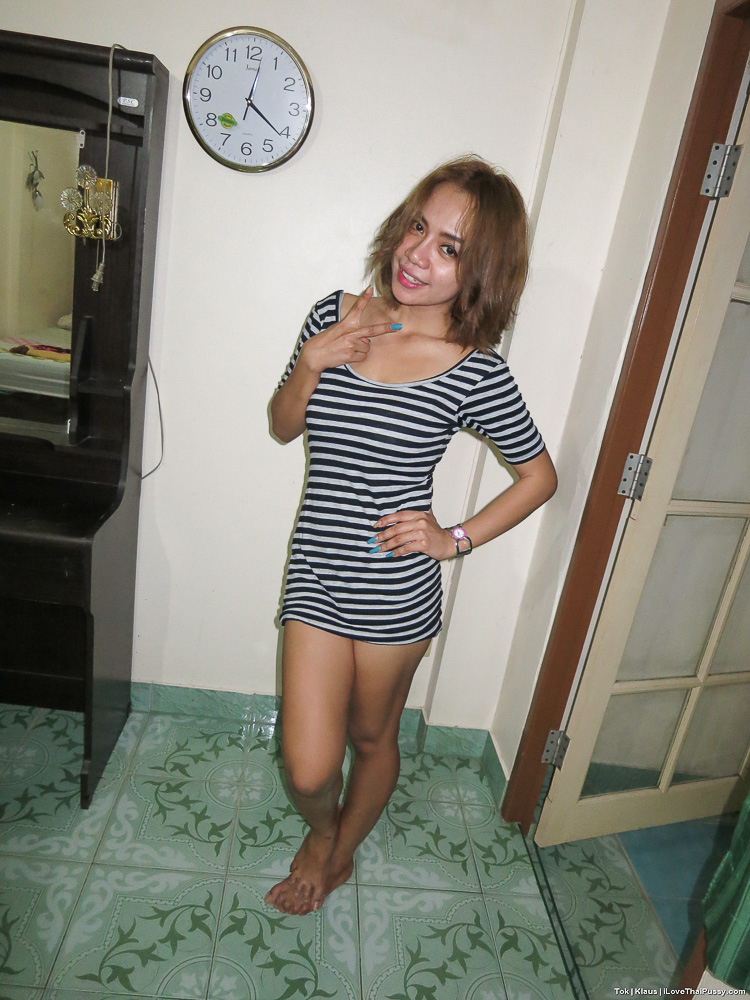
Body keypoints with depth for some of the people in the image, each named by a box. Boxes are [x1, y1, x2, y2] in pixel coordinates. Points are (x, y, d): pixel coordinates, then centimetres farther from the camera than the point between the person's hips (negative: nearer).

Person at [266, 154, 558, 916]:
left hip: (397, 591, -2)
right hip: (315, 575, 2)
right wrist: (310, 364, -12)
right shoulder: (334, 319, -4)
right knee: (308, 770, 4)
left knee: (371, 738, 21)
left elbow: (540, 475, 0)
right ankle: (322, 830, 44)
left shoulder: (475, 373, -12)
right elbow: (283, 427, 7)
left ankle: (339, 853, 53)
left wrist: (456, 539, -8)